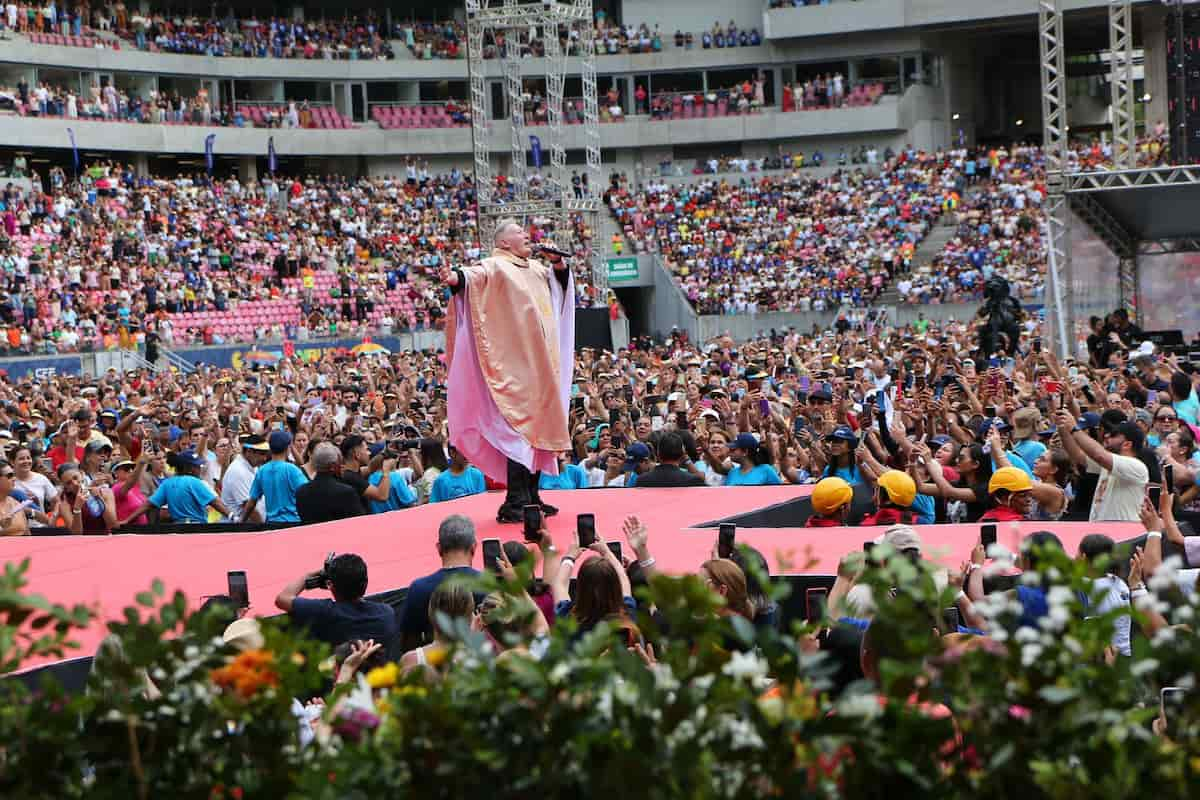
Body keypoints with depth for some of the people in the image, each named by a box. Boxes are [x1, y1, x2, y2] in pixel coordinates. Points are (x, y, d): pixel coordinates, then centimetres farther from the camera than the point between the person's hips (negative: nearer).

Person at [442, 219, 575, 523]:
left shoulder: (536, 268, 16)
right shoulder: (495, 267, -8)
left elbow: (558, 280, 33)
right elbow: (476, 275, -28)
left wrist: (559, 264, 11)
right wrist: (457, 278, -50)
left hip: (541, 364, 9)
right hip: (515, 367, -9)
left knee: (539, 427, 12)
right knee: (519, 428, -12)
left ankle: (531, 498, 20)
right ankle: (515, 504, -12)